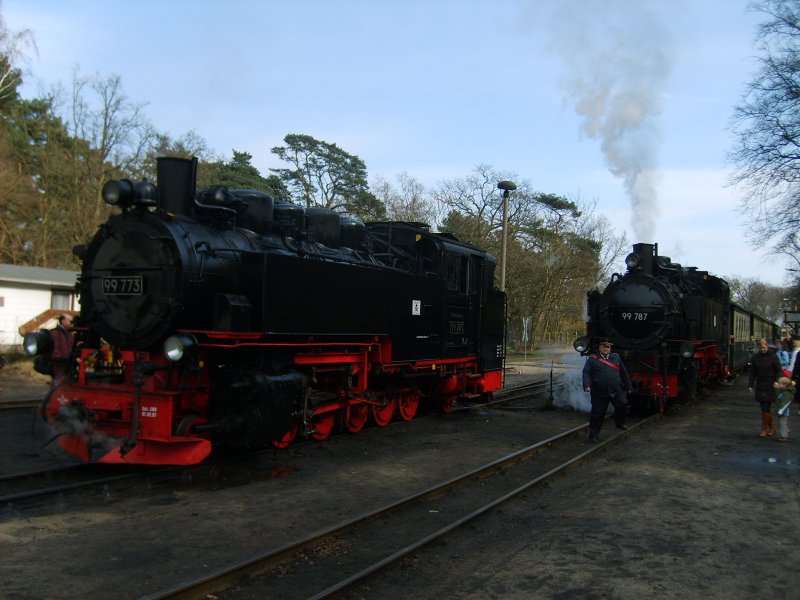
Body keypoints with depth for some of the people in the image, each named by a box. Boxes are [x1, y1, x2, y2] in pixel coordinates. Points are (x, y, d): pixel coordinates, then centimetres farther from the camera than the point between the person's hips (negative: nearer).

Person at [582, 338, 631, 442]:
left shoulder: (616, 358, 12)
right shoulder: (592, 359, 2)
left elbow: (623, 373, 17)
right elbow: (586, 373, -5)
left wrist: (627, 386, 18)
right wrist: (587, 385, -19)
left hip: (616, 391, 3)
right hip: (599, 393, -3)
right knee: (597, 413, -1)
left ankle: (620, 423, 29)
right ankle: (593, 434, 9)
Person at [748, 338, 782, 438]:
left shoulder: (773, 357, -6)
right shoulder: (755, 357, 3)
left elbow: (779, 371, -3)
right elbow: (752, 372, 7)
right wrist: (750, 385, 2)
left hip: (770, 386, -4)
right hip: (760, 386, 4)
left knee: (766, 408, -5)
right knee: (764, 408, 10)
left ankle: (764, 429, 4)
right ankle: (771, 426, 26)